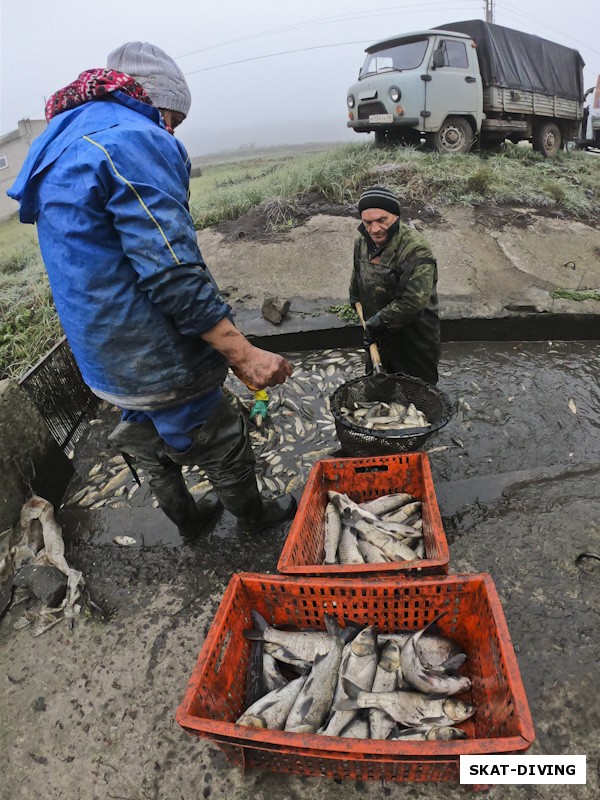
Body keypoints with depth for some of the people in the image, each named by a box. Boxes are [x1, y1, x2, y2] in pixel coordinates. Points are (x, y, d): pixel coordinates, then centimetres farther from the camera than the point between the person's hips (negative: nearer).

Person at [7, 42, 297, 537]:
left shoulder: (62, 143, 14)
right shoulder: (133, 141, -18)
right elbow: (172, 272, -28)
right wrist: (244, 355, -25)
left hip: (103, 358, 10)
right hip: (155, 363, -9)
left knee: (154, 446, 25)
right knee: (224, 445, 12)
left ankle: (187, 517, 48)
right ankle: (255, 517, 36)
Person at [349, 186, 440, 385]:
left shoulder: (416, 250, -28)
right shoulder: (362, 241, -3)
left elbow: (414, 302, -33)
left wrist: (379, 321, -24)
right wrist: (355, 299, 30)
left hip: (414, 338, -7)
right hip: (379, 337, 7)